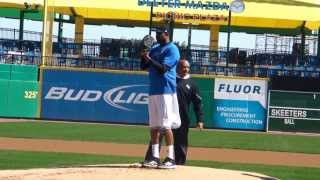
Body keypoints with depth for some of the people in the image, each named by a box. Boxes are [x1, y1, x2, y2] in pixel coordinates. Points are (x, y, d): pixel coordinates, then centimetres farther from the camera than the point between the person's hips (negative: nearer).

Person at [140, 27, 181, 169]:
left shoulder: (172, 49, -7)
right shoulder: (155, 49, 18)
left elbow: (163, 68, -18)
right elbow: (144, 66, 16)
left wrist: (149, 58, -16)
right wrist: (144, 56, -1)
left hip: (166, 91, -8)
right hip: (153, 91, 8)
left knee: (166, 125, -10)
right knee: (154, 126, 8)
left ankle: (171, 159, -9)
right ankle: (154, 157, 11)